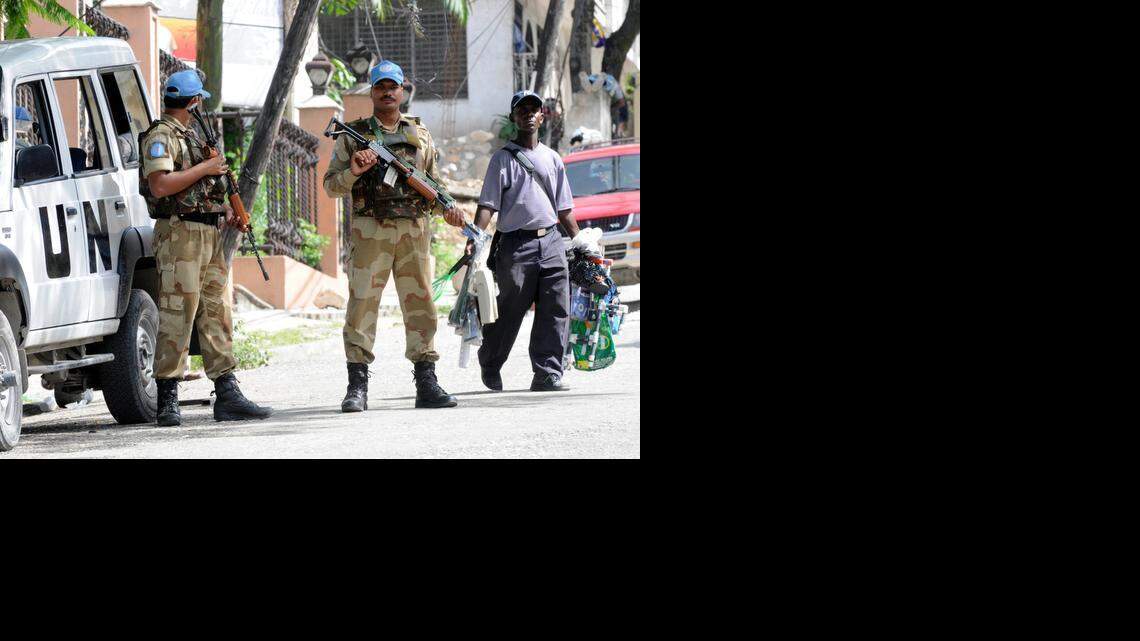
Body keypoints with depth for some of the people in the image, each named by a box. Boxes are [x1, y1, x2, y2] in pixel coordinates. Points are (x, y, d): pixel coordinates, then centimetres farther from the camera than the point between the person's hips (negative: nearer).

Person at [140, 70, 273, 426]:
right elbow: (161, 185, -21)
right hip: (179, 234, -9)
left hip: (210, 235, 9)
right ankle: (168, 401, -9)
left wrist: (227, 212, 11)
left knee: (217, 315, 7)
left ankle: (227, 396, 8)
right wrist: (205, 169, -15)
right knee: (177, 316, -10)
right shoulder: (160, 137, -8)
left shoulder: (193, 138, 21)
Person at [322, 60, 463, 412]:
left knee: (421, 304, 2)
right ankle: (358, 386, -5)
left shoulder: (419, 134, 17)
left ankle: (426, 383, 5)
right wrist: (353, 172, -13)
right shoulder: (354, 135, 8)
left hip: (414, 228, 3)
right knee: (363, 302, -7)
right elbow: (331, 185, 6)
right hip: (371, 229, -3)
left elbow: (434, 182, 24)